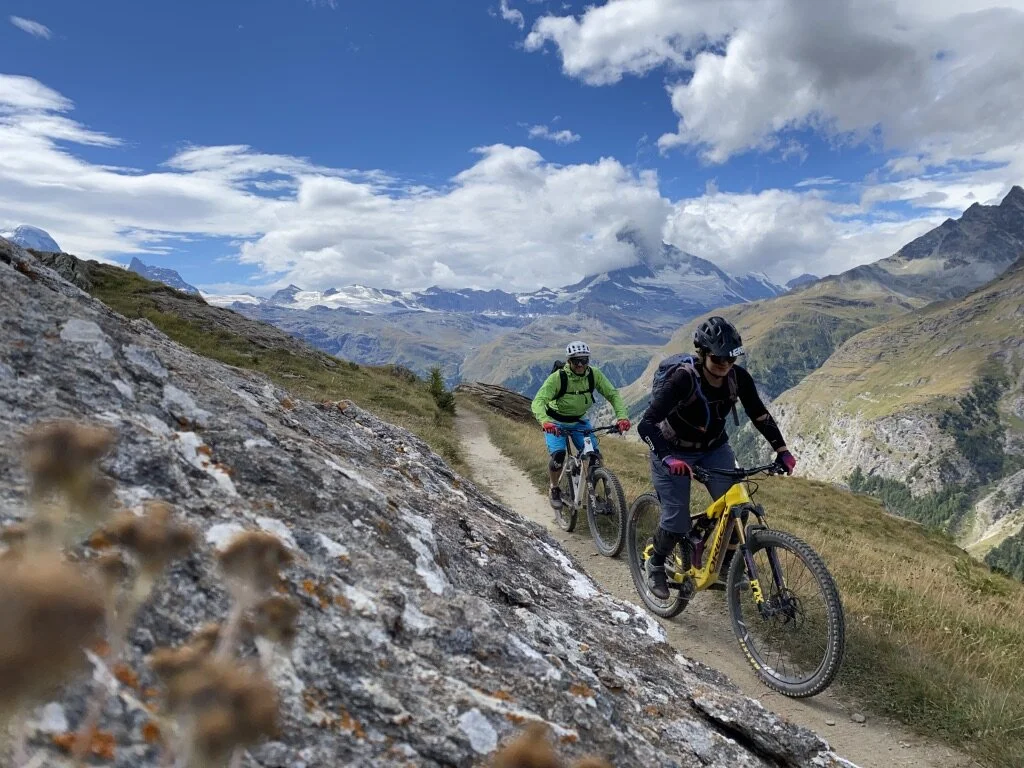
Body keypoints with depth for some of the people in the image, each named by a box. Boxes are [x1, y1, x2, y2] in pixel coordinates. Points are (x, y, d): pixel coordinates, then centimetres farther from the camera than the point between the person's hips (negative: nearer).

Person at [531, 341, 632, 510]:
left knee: (594, 456, -11)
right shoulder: (557, 377, -29)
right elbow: (538, 401, -36)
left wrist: (622, 416, -32)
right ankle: (554, 490, 6)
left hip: (579, 421, 3)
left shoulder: (594, 374, -18)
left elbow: (613, 394, -14)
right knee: (558, 456, -22)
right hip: (555, 422, -3)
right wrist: (544, 421, -56)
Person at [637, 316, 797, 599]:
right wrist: (668, 458, -50)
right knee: (676, 520, -9)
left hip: (715, 448, 5)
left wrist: (782, 450, -15)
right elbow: (646, 424, -36)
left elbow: (760, 415, -5)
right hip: (674, 452, -4)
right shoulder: (683, 379, -31)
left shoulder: (739, 377, -16)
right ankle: (656, 564, 21)